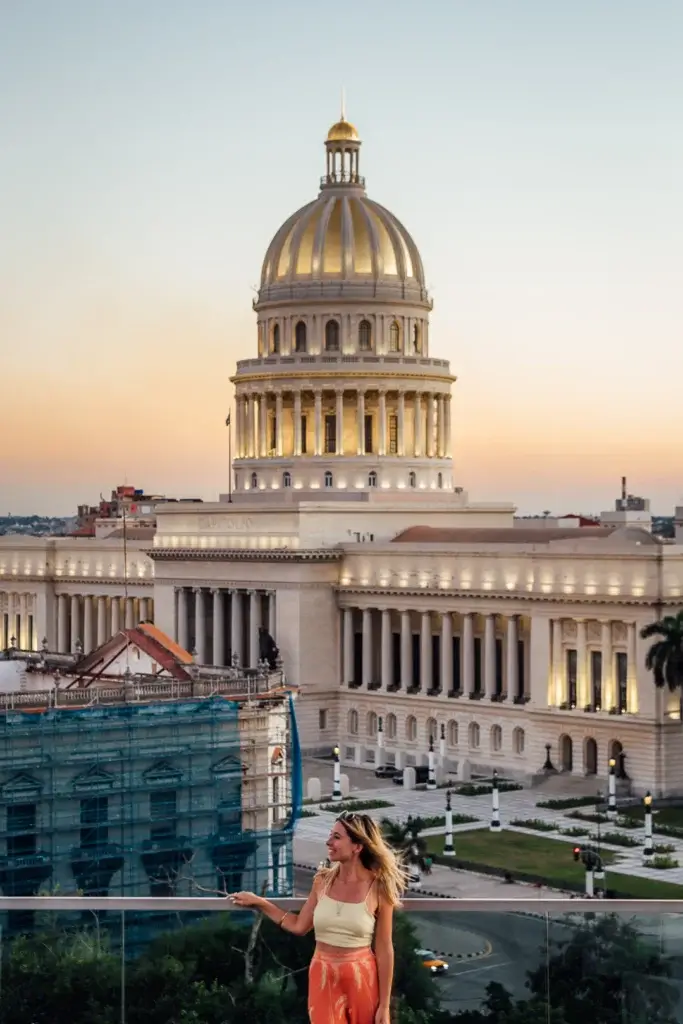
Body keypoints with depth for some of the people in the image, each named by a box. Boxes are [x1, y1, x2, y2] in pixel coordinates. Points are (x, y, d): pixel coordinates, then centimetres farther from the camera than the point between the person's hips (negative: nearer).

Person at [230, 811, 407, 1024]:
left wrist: (384, 1005, -7)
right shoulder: (323, 881, 1)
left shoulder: (377, 888, -10)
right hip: (323, 978, 3)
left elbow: (384, 949, -7)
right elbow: (299, 926, 11)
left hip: (361, 979, -3)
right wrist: (258, 902, 9)